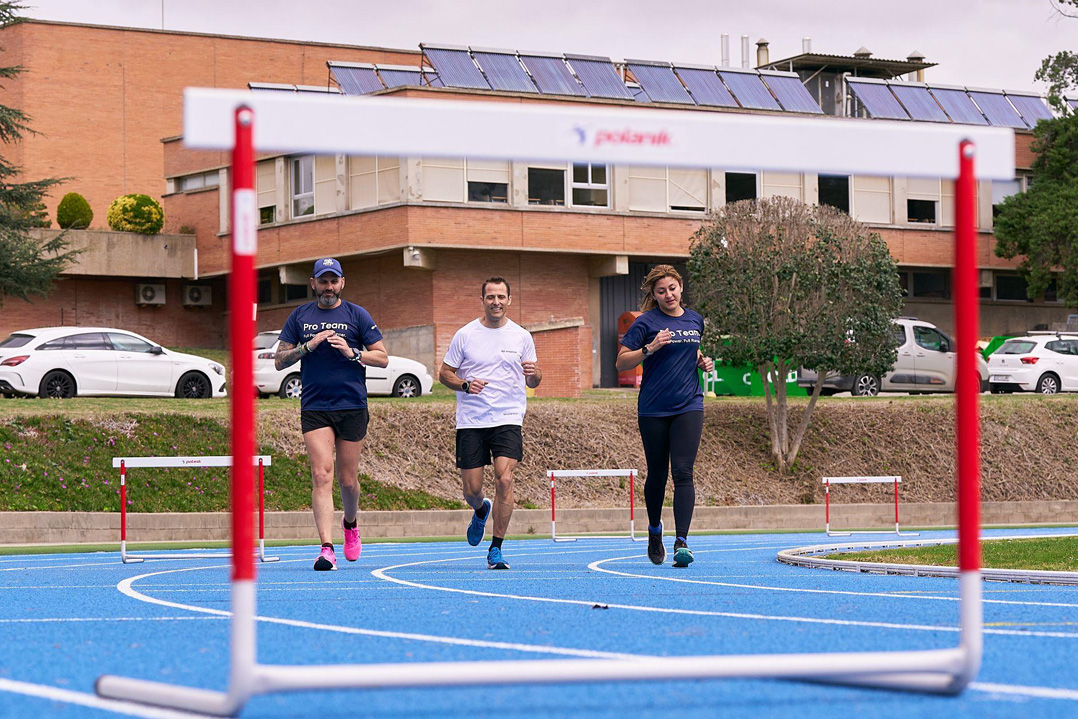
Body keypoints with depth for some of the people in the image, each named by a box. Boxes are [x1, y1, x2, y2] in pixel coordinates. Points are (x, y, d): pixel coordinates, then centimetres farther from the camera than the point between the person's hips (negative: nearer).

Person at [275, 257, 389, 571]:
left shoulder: (357, 315, 5)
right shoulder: (299, 316, 10)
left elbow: (382, 357, 4)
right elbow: (280, 361, 8)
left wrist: (352, 353, -12)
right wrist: (308, 346, -8)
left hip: (352, 408, 0)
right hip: (314, 409, 0)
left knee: (348, 480, 6)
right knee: (321, 476, -13)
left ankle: (351, 524, 37)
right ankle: (327, 548, -17)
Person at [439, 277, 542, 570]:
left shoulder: (521, 336, 6)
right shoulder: (465, 335, 3)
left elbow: (534, 381, 12)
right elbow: (444, 374, 7)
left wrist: (533, 373, -12)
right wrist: (465, 384, -13)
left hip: (508, 419, 0)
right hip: (470, 421, 0)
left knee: (504, 480, -18)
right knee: (471, 490, 1)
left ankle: (496, 549, -8)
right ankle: (481, 511, 40)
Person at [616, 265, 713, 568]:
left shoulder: (695, 320, 11)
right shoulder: (646, 323, -3)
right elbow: (621, 362, -6)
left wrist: (702, 361, 8)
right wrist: (650, 348, -20)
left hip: (688, 406, 2)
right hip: (653, 409, -2)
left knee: (683, 472, -11)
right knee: (657, 473, 7)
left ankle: (681, 541, -17)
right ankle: (654, 530, 33)